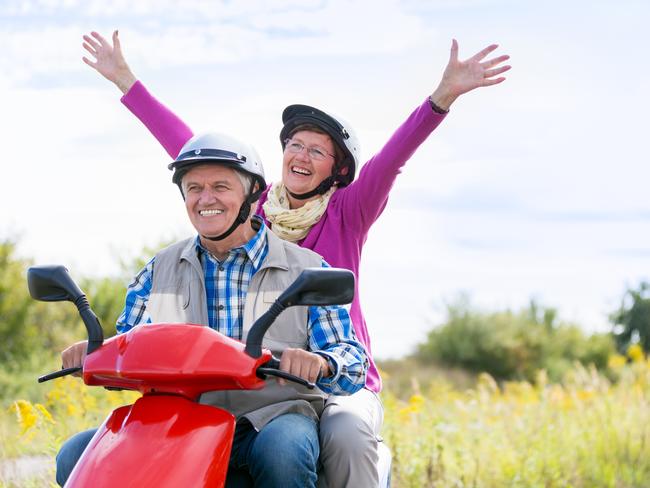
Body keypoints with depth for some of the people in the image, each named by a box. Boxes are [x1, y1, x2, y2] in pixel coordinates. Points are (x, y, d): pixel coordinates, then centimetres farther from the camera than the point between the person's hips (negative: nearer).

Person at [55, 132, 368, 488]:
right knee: (77, 456, -20)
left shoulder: (305, 269, 6)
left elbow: (352, 360, -1)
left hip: (274, 419, -3)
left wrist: (319, 363, -26)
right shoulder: (160, 270, 16)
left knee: (283, 452, -39)